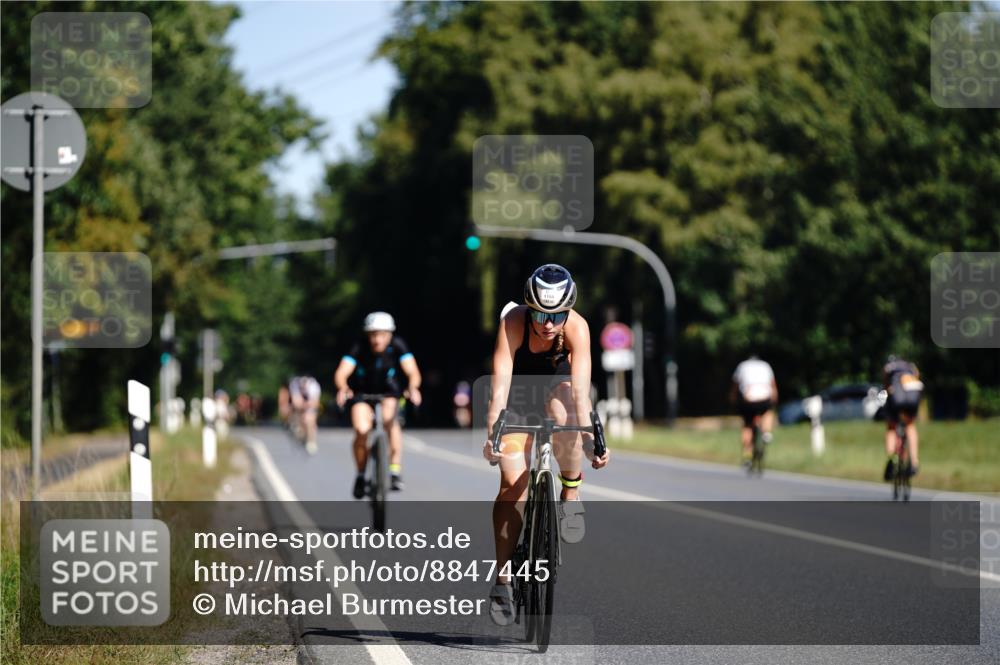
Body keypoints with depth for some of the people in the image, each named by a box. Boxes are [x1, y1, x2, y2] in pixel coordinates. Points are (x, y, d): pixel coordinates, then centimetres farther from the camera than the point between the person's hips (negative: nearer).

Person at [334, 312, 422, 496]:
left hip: (389, 393, 0)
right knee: (361, 430, -24)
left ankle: (396, 469, -23)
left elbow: (413, 372, -30)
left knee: (390, 418, -32)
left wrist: (413, 388, -51)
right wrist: (343, 389, -55)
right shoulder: (360, 348, -23)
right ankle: (360, 475, -1)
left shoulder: (397, 345, -21)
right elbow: (341, 373, -33)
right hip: (362, 394, 0)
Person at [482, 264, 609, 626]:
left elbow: (580, 388, -38)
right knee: (513, 483, -11)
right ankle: (503, 578, -2)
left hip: (557, 383, 0)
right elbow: (500, 383, -38)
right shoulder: (513, 322, -32)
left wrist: (589, 438, -49)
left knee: (563, 415, -37)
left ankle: (571, 493, -11)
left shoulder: (576, 327, -31)